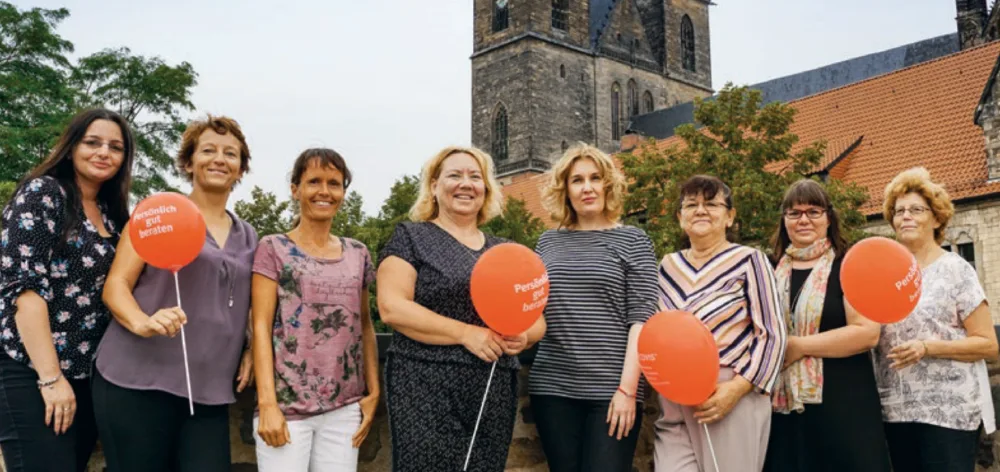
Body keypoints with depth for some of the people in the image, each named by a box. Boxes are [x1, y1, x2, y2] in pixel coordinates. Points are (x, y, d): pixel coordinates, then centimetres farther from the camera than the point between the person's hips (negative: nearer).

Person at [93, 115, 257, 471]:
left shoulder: (247, 237, 16)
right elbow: (116, 285, -3)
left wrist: (250, 350, 7)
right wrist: (143, 322, -22)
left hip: (209, 392, 4)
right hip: (140, 381, -4)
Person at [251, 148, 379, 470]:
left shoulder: (358, 254, 11)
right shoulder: (274, 249, 0)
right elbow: (261, 327, -4)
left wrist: (373, 392, 7)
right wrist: (267, 402, -12)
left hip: (345, 408, 4)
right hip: (287, 405, -3)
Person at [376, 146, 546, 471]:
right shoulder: (412, 237, 2)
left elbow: (536, 318, 17)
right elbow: (392, 307, -10)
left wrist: (523, 336, -8)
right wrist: (466, 333, -17)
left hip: (496, 394, 5)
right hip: (428, 389, -5)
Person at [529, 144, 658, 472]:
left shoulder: (632, 240, 2)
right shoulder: (548, 241, 12)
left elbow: (641, 318, -5)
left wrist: (628, 387, -13)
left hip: (611, 389, -3)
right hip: (553, 386, 3)